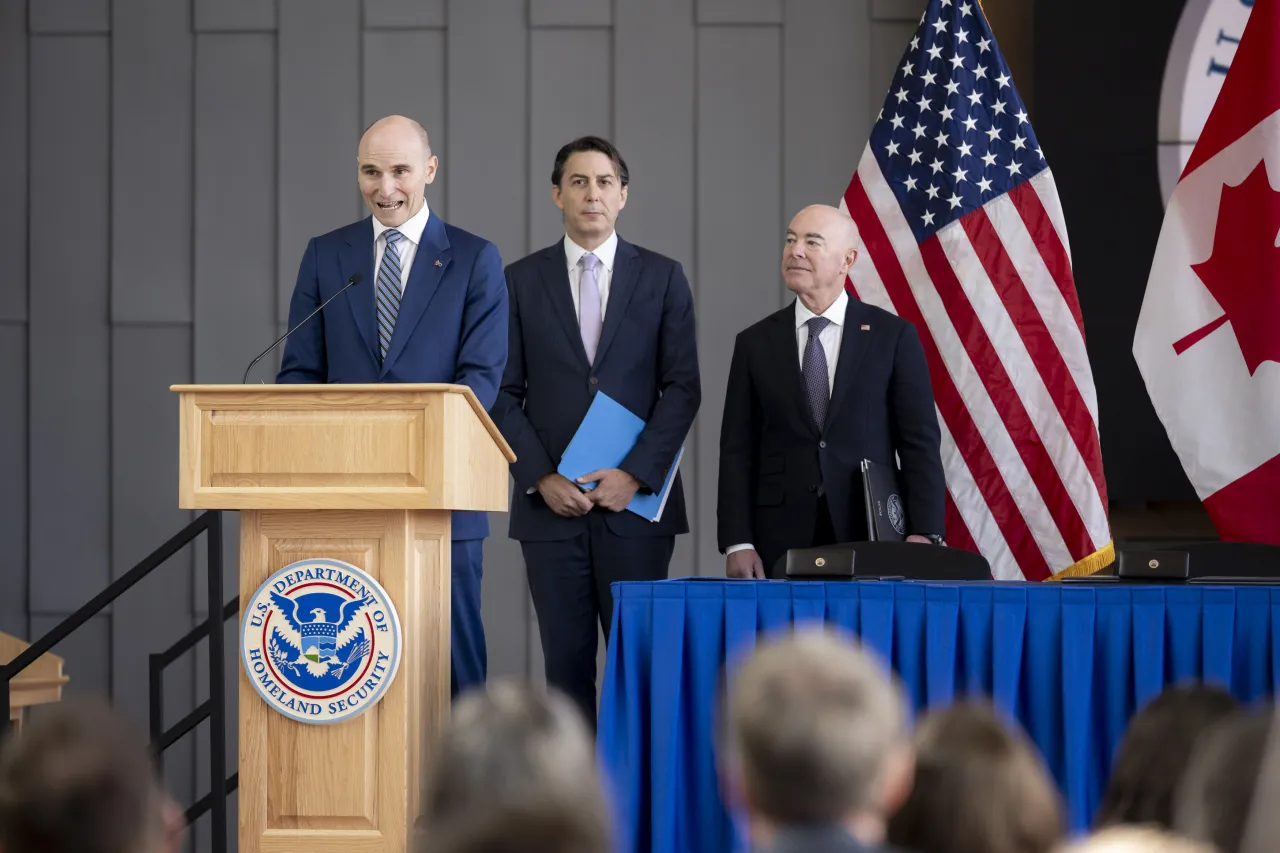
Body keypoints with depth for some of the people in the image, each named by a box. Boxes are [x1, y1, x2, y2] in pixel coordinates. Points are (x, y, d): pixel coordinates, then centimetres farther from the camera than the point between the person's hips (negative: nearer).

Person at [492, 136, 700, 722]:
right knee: (566, 661, 1)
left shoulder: (662, 278, 7)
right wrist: (541, 478, -7)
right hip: (550, 504, 1)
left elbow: (682, 387, 2)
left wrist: (636, 474, -9)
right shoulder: (521, 281, 8)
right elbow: (504, 394, 5)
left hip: (636, 500, -1)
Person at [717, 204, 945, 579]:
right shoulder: (755, 343, 9)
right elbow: (738, 450, 6)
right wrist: (737, 543, -3)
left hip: (871, 536, -1)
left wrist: (924, 534, -10)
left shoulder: (893, 336, 3)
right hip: (781, 540, 1)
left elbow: (920, 442, 1)